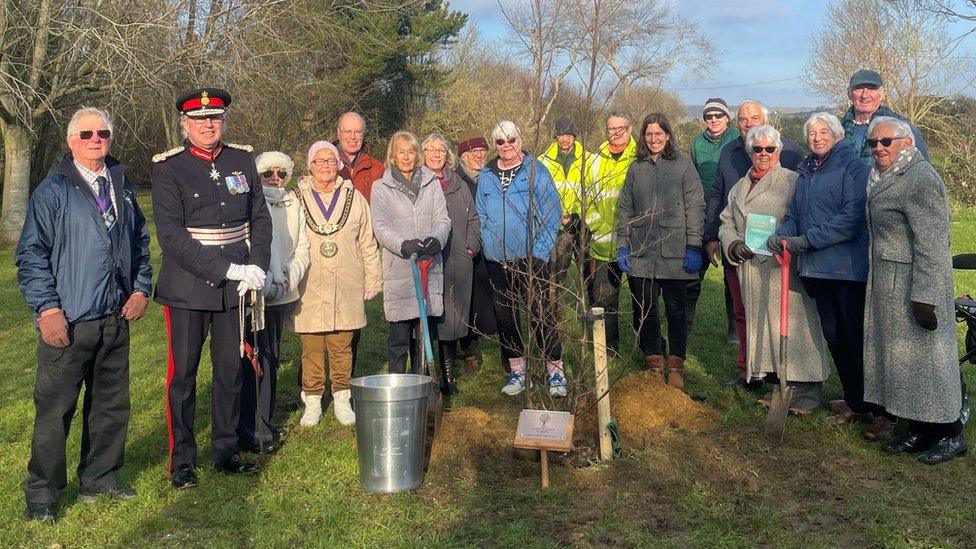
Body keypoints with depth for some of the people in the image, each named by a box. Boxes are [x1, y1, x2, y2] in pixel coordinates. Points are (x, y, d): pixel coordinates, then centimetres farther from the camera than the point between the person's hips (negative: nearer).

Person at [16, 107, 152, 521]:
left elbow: (140, 242, 19)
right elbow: (32, 253, -6)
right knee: (54, 409, 0)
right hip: (67, 321, -5)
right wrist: (47, 308, -14)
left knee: (111, 405, 12)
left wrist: (141, 288, 6)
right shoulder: (52, 191, -4)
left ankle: (98, 480, 27)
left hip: (116, 318, 6)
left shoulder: (122, 187, 13)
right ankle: (42, 494, 13)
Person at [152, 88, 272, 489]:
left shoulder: (242, 160, 7)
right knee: (183, 374, 4)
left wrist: (257, 268, -6)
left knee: (232, 371, 12)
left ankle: (227, 451, 26)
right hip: (187, 288, -4)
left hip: (235, 288, 4)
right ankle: (181, 460, 18)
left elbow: (260, 218, 9)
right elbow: (171, 235, -14)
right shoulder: (168, 168, -6)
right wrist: (227, 270, -20)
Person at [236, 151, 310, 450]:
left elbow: (302, 248, 11)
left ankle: (264, 423, 29)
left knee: (271, 360, 16)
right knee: (253, 362, -5)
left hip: (283, 297, 6)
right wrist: (266, 283, -19)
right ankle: (252, 433, 3)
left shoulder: (293, 203, 10)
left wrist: (290, 277, -4)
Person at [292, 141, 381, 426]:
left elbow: (367, 244, 11)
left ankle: (342, 400, 17)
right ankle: (312, 402, 14)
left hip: (346, 288, 1)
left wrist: (371, 282, 9)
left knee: (342, 347, 5)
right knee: (311, 347, 2)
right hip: (309, 288, -1)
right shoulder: (298, 199, 4)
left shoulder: (354, 198, 8)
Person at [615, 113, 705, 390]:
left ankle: (676, 366, 17)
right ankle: (654, 364, 20)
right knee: (645, 311, 6)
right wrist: (622, 246, 5)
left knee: (676, 311, 5)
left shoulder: (683, 164, 1)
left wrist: (694, 247, -9)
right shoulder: (636, 167, 10)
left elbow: (695, 207, -3)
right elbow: (624, 209, 11)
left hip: (675, 252, -3)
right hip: (641, 251, 3)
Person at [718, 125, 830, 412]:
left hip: (783, 267, -6)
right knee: (761, 325, 9)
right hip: (751, 268, 6)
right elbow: (726, 223, 19)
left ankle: (806, 392, 1)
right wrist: (733, 244, 0)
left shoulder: (792, 182, -1)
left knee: (790, 324, -7)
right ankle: (781, 386, 20)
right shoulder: (740, 187, 19)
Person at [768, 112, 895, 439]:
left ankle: (880, 411, 8)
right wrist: (783, 234, -5)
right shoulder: (805, 172, 16)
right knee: (835, 338, 13)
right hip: (816, 268, 7)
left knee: (859, 339, -4)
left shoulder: (852, 167, -7)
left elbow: (852, 219, -17)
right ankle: (854, 403, 27)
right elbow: (794, 213, 18)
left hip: (848, 266, -7)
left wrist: (805, 240, -19)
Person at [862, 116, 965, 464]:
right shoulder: (886, 178, 13)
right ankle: (918, 431, 23)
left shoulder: (920, 180, -17)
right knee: (898, 354, 12)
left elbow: (932, 246, -21)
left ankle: (950, 435, 14)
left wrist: (925, 297, -23)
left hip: (913, 284, -9)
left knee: (924, 355, 0)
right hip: (887, 285, 9)